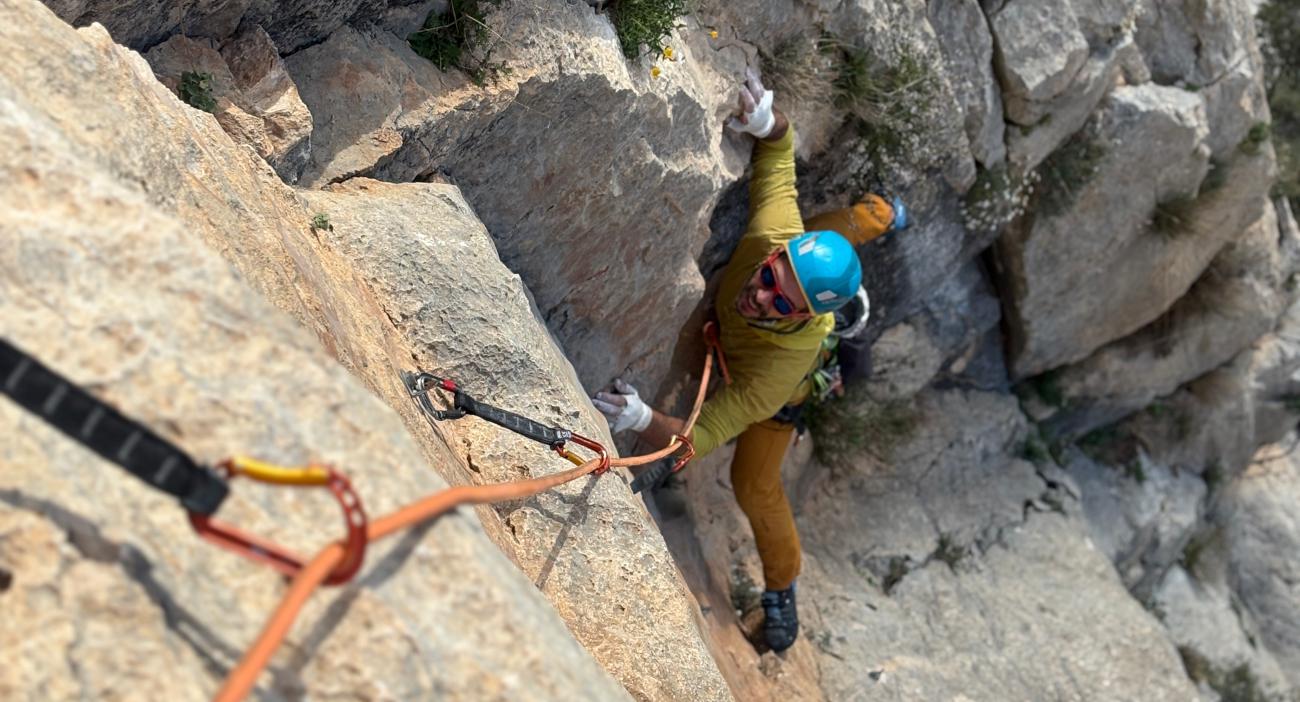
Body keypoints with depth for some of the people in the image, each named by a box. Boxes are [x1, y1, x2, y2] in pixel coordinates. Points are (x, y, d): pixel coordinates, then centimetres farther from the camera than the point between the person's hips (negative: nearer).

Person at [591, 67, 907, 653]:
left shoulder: (782, 370, -51)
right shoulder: (776, 236, -45)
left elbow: (702, 435, -48)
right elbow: (780, 149, -31)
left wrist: (642, 420, -67)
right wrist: (767, 122, -53)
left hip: (769, 384, -3)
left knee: (755, 485, 5)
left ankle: (781, 590, 33)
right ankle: (880, 216, 66)